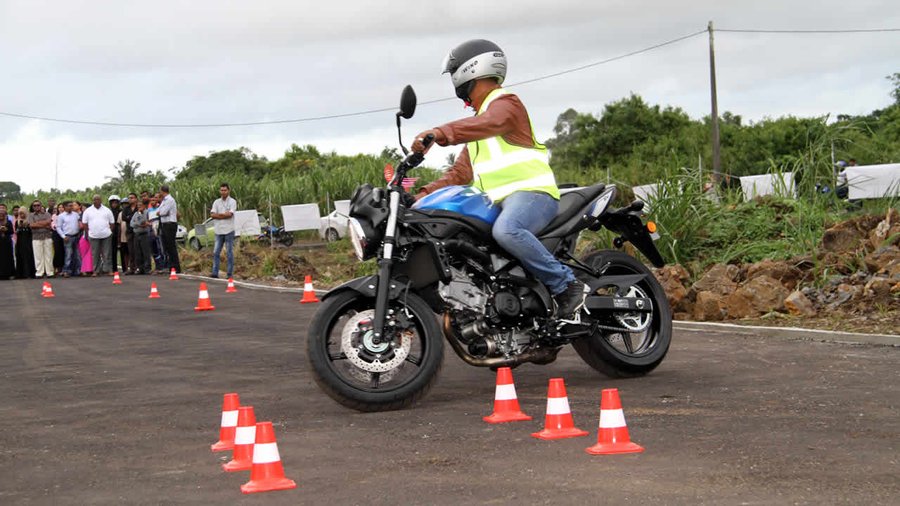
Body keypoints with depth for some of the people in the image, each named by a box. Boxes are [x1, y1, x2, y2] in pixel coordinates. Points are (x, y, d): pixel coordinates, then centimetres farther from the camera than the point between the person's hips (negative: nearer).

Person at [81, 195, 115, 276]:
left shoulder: (107, 210, 7)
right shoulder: (88, 211, 6)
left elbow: (112, 223, 9)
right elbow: (85, 223, 6)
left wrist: (111, 232, 1)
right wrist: (87, 233, 1)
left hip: (106, 235, 0)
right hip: (93, 236, 0)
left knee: (106, 254, 0)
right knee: (95, 254, 2)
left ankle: (107, 269, 4)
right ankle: (95, 270, 6)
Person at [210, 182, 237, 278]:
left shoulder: (232, 202, 0)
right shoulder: (216, 202, 12)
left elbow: (229, 214, -13)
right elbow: (212, 215, 0)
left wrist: (218, 215, -2)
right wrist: (224, 214, -8)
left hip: (228, 231, -4)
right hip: (219, 231, 4)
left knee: (229, 253, -1)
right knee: (216, 252, 3)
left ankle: (230, 274, 1)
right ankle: (215, 273, 6)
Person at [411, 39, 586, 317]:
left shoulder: (506, 103, -3)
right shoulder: (478, 117, 28)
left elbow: (488, 124, -29)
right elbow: (461, 172, 25)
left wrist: (440, 133, -46)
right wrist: (425, 195, 10)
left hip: (531, 192, -10)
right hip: (498, 201, 10)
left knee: (506, 230, -39)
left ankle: (567, 285, -30)